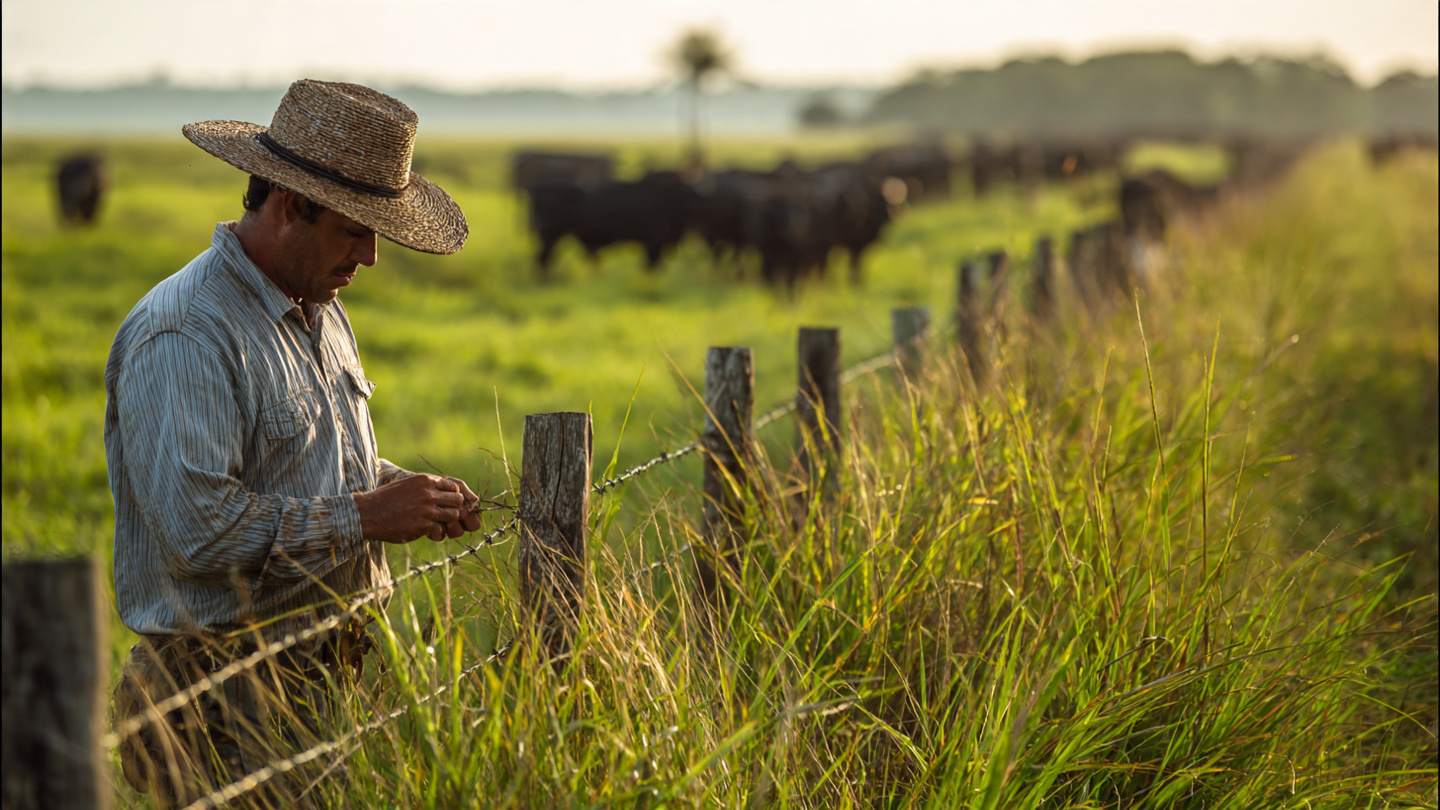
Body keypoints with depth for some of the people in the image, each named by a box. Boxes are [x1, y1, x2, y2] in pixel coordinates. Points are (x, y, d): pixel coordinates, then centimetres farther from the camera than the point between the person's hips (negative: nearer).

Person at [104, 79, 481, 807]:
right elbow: (198, 527, -26)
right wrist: (363, 517, -19)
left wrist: (407, 489, 6)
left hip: (330, 677, 8)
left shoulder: (321, 311, 14)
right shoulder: (182, 336, -18)